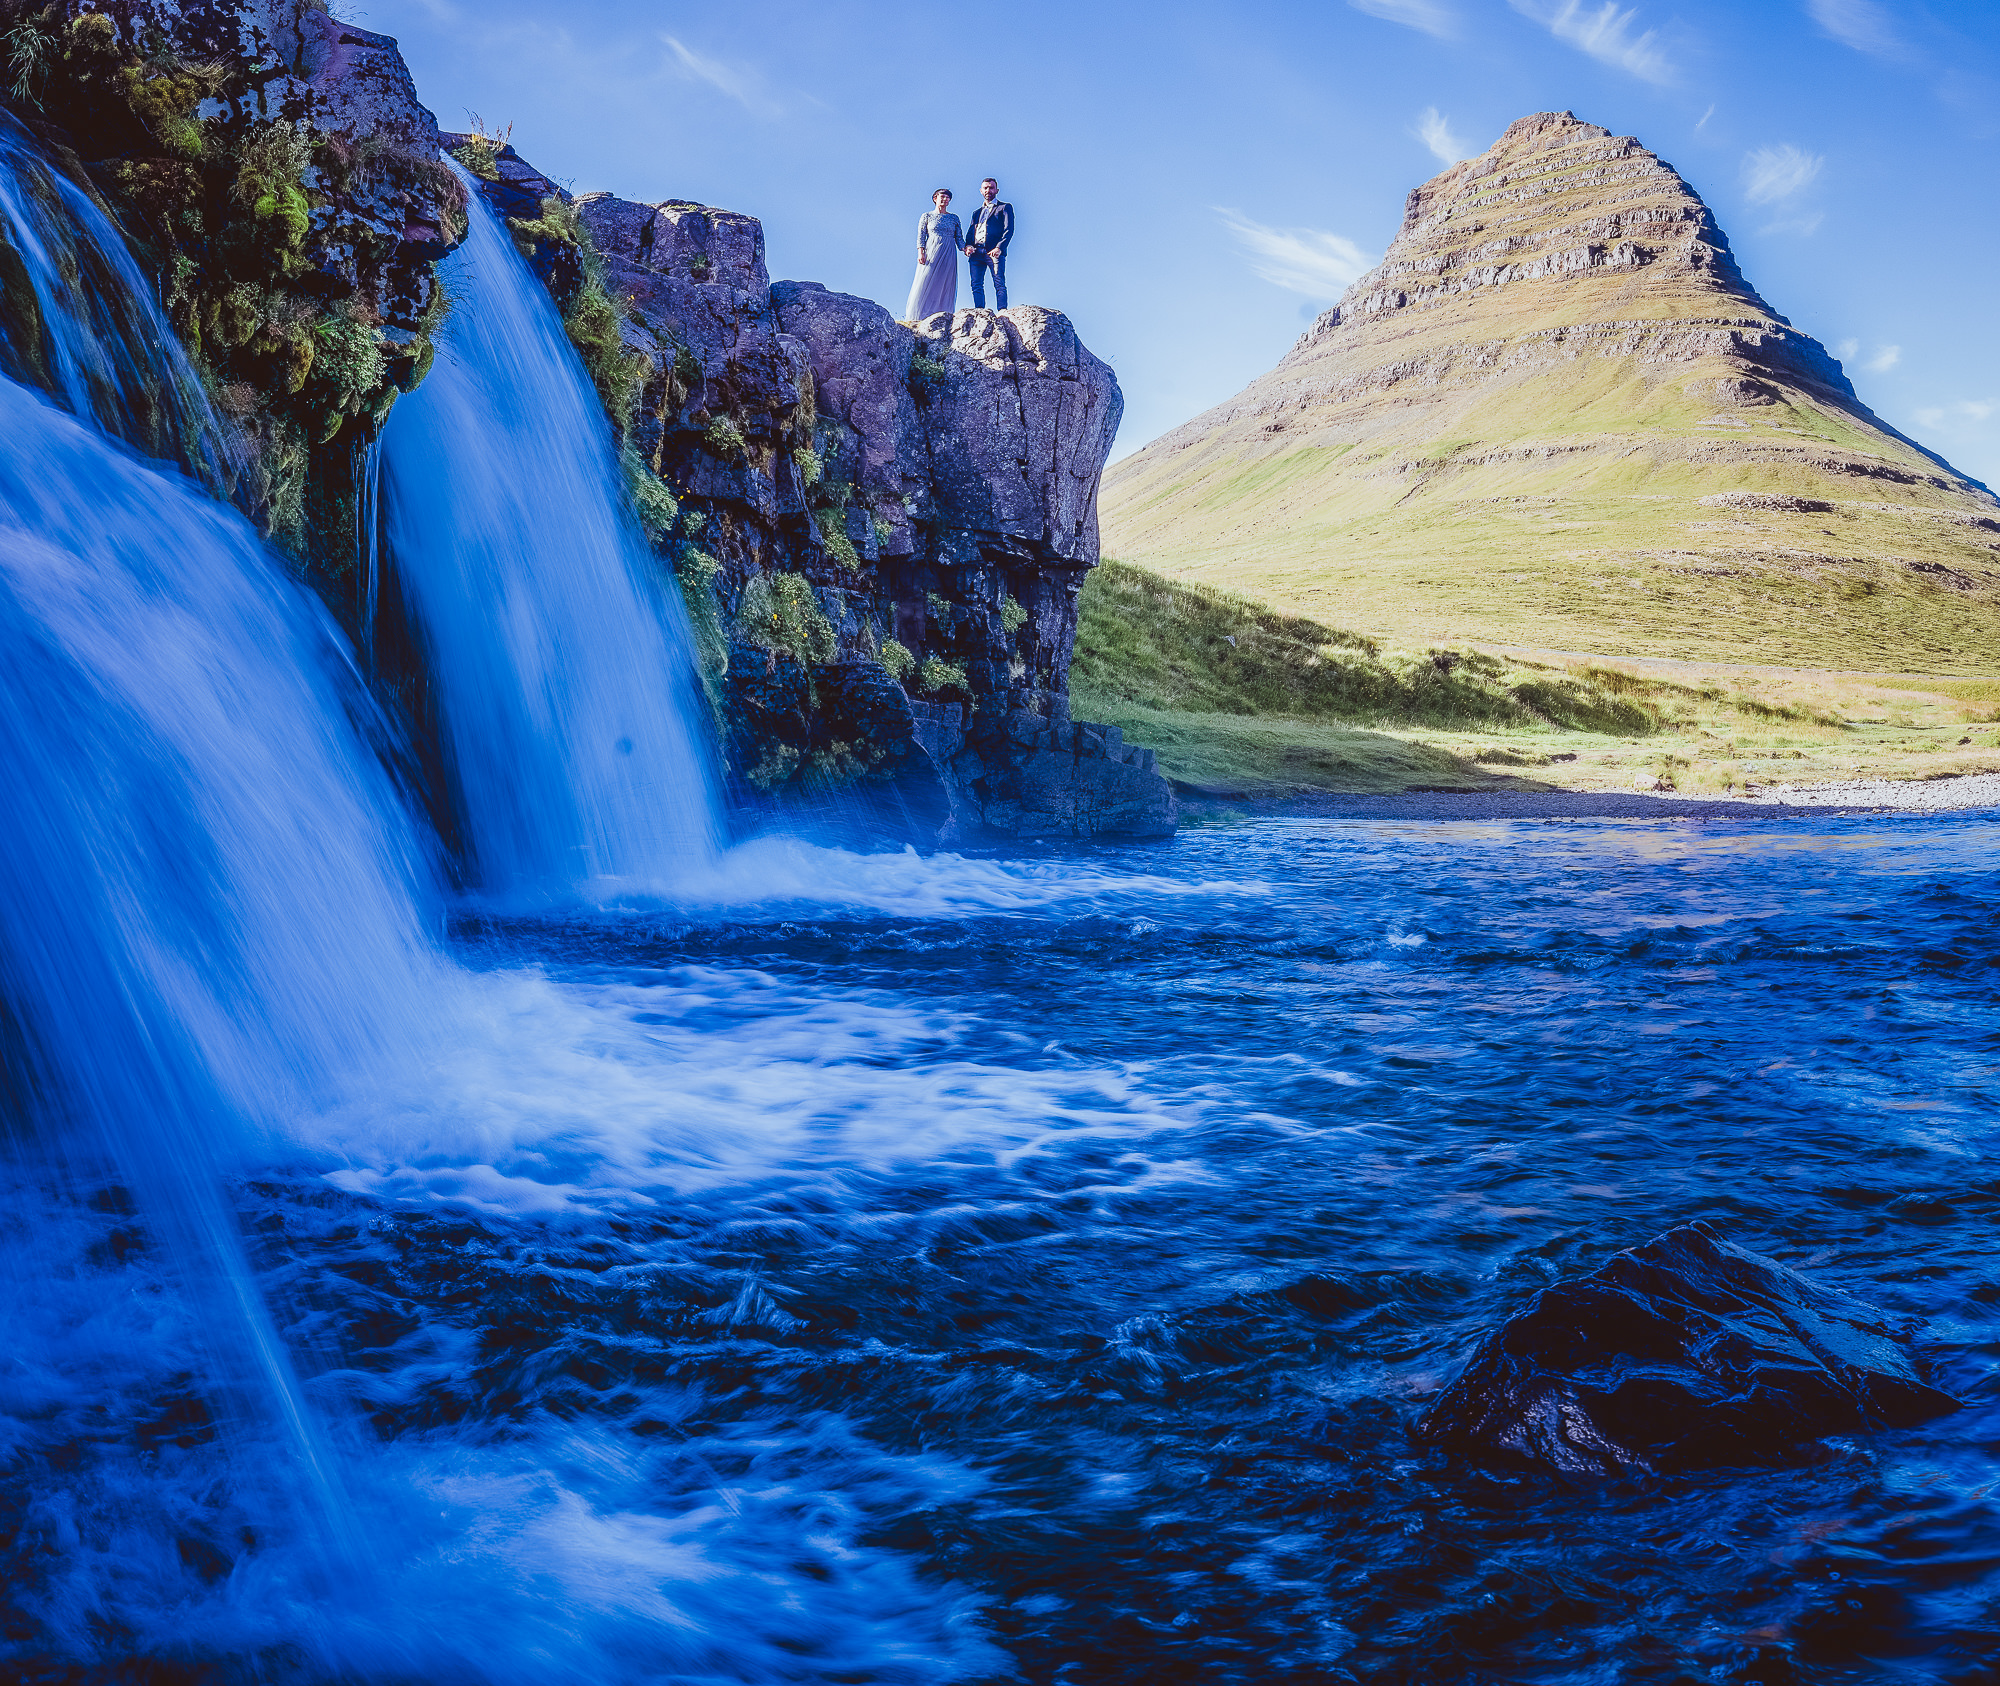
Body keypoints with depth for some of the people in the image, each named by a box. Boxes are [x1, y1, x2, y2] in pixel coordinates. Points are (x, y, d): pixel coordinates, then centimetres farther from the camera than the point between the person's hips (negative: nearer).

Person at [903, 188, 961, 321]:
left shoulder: (954, 219, 14)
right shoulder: (927, 216, 9)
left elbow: (959, 237, 11)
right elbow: (921, 236, 4)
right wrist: (920, 252, -10)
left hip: (949, 254, 2)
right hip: (931, 253, -2)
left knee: (946, 286, -4)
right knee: (925, 284, -8)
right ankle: (918, 317, -9)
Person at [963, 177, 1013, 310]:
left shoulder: (1004, 207, 11)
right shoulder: (976, 212, 29)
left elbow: (1008, 230, -1)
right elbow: (971, 232, 21)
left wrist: (999, 248, -15)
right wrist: (968, 245, -2)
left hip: (994, 251, -5)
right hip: (976, 253, 5)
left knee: (999, 284, -13)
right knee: (976, 284, -5)